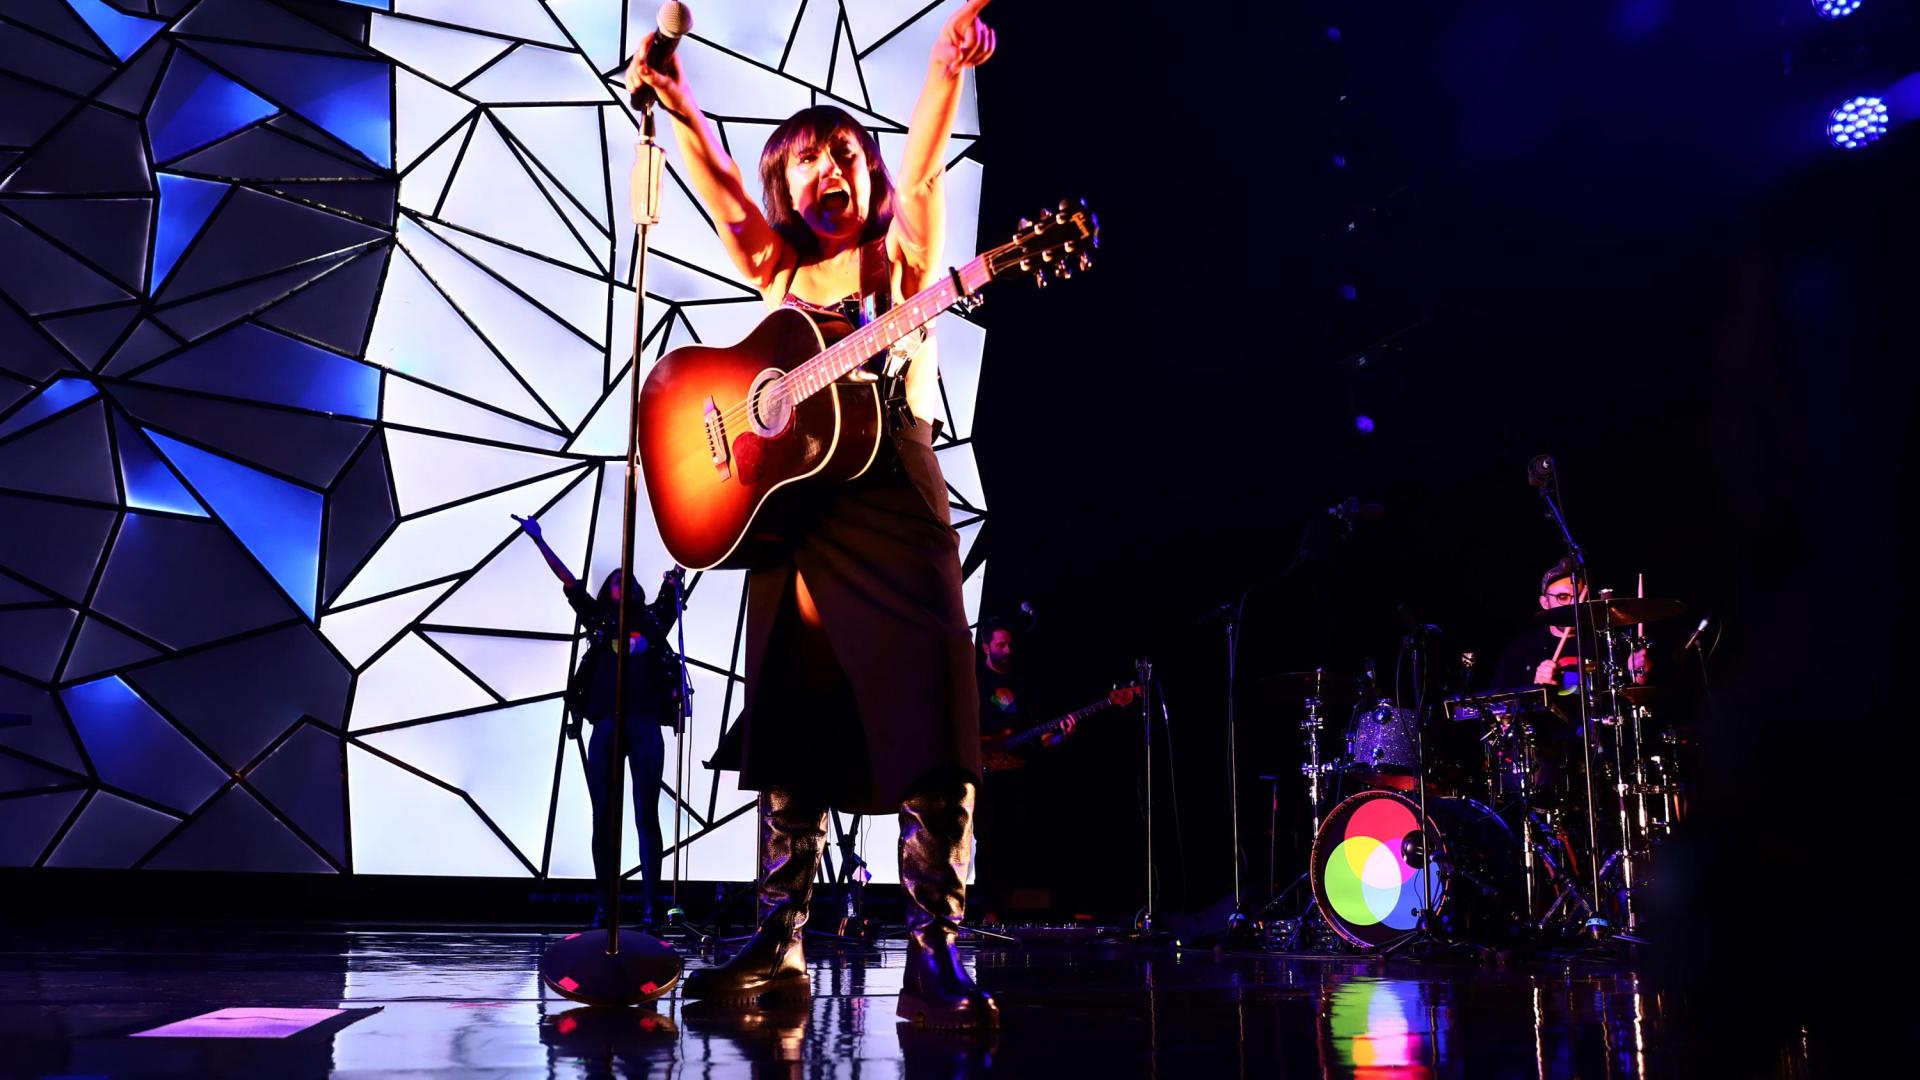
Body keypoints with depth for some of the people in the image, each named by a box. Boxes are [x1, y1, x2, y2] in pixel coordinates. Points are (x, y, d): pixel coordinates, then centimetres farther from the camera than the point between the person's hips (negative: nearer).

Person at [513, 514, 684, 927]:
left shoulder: (654, 621, 17)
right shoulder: (599, 621, 17)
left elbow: (674, 582, 23)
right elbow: (569, 581, 17)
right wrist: (538, 539, 17)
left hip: (646, 727, -1)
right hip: (605, 728, 1)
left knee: (646, 817, -3)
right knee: (604, 819, 2)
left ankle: (648, 906, -5)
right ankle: (605, 904, 8)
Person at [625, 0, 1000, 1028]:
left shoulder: (900, 259, 8)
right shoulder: (779, 274, 15)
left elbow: (920, 172, -11)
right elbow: (718, 187, -1)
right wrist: (679, 106, -19)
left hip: (892, 507, -3)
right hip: (788, 512, 4)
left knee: (925, 729, -13)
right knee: (791, 735, 7)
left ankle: (934, 960, -11)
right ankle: (777, 945, 17)